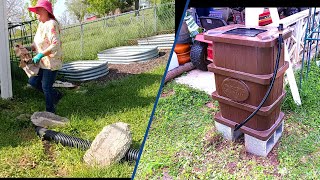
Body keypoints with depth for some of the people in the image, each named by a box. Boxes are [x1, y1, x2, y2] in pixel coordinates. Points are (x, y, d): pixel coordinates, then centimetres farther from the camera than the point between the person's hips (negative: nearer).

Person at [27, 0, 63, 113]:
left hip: (51, 62, -9)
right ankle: (56, 95, 28)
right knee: (33, 81, 13)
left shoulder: (51, 24, -18)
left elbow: (55, 45, -27)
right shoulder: (41, 24, 11)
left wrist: (40, 55, -28)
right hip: (43, 62, 9)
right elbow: (38, 43, 17)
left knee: (46, 87, 1)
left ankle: (50, 111, 18)